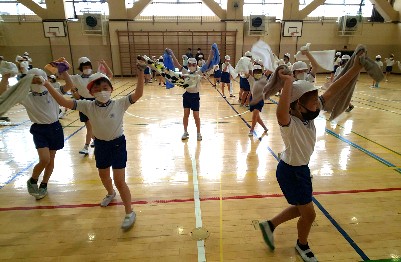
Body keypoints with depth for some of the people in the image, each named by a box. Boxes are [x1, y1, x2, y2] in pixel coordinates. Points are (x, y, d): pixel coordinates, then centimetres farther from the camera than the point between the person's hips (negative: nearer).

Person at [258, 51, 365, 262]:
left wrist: (356, 68, -11)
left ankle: (270, 225, 40)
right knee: (309, 213, 8)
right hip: (290, 172, -8)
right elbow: (280, 112, -55)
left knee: (301, 208, 22)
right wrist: (288, 83, -47)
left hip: (302, 168, 8)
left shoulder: (310, 114, -7)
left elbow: (333, 90, -6)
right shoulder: (289, 123, -30)